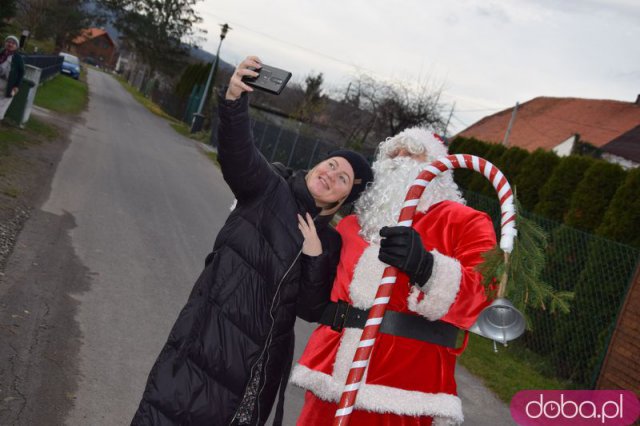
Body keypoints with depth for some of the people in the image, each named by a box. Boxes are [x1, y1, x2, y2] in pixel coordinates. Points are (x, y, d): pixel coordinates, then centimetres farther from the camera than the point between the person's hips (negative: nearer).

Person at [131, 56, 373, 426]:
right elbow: (238, 153, -20)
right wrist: (235, 99, -37)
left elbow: (312, 310, -2)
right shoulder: (269, 188, 0)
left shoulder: (330, 243, 5)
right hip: (211, 333, -2)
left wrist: (315, 256, -16)